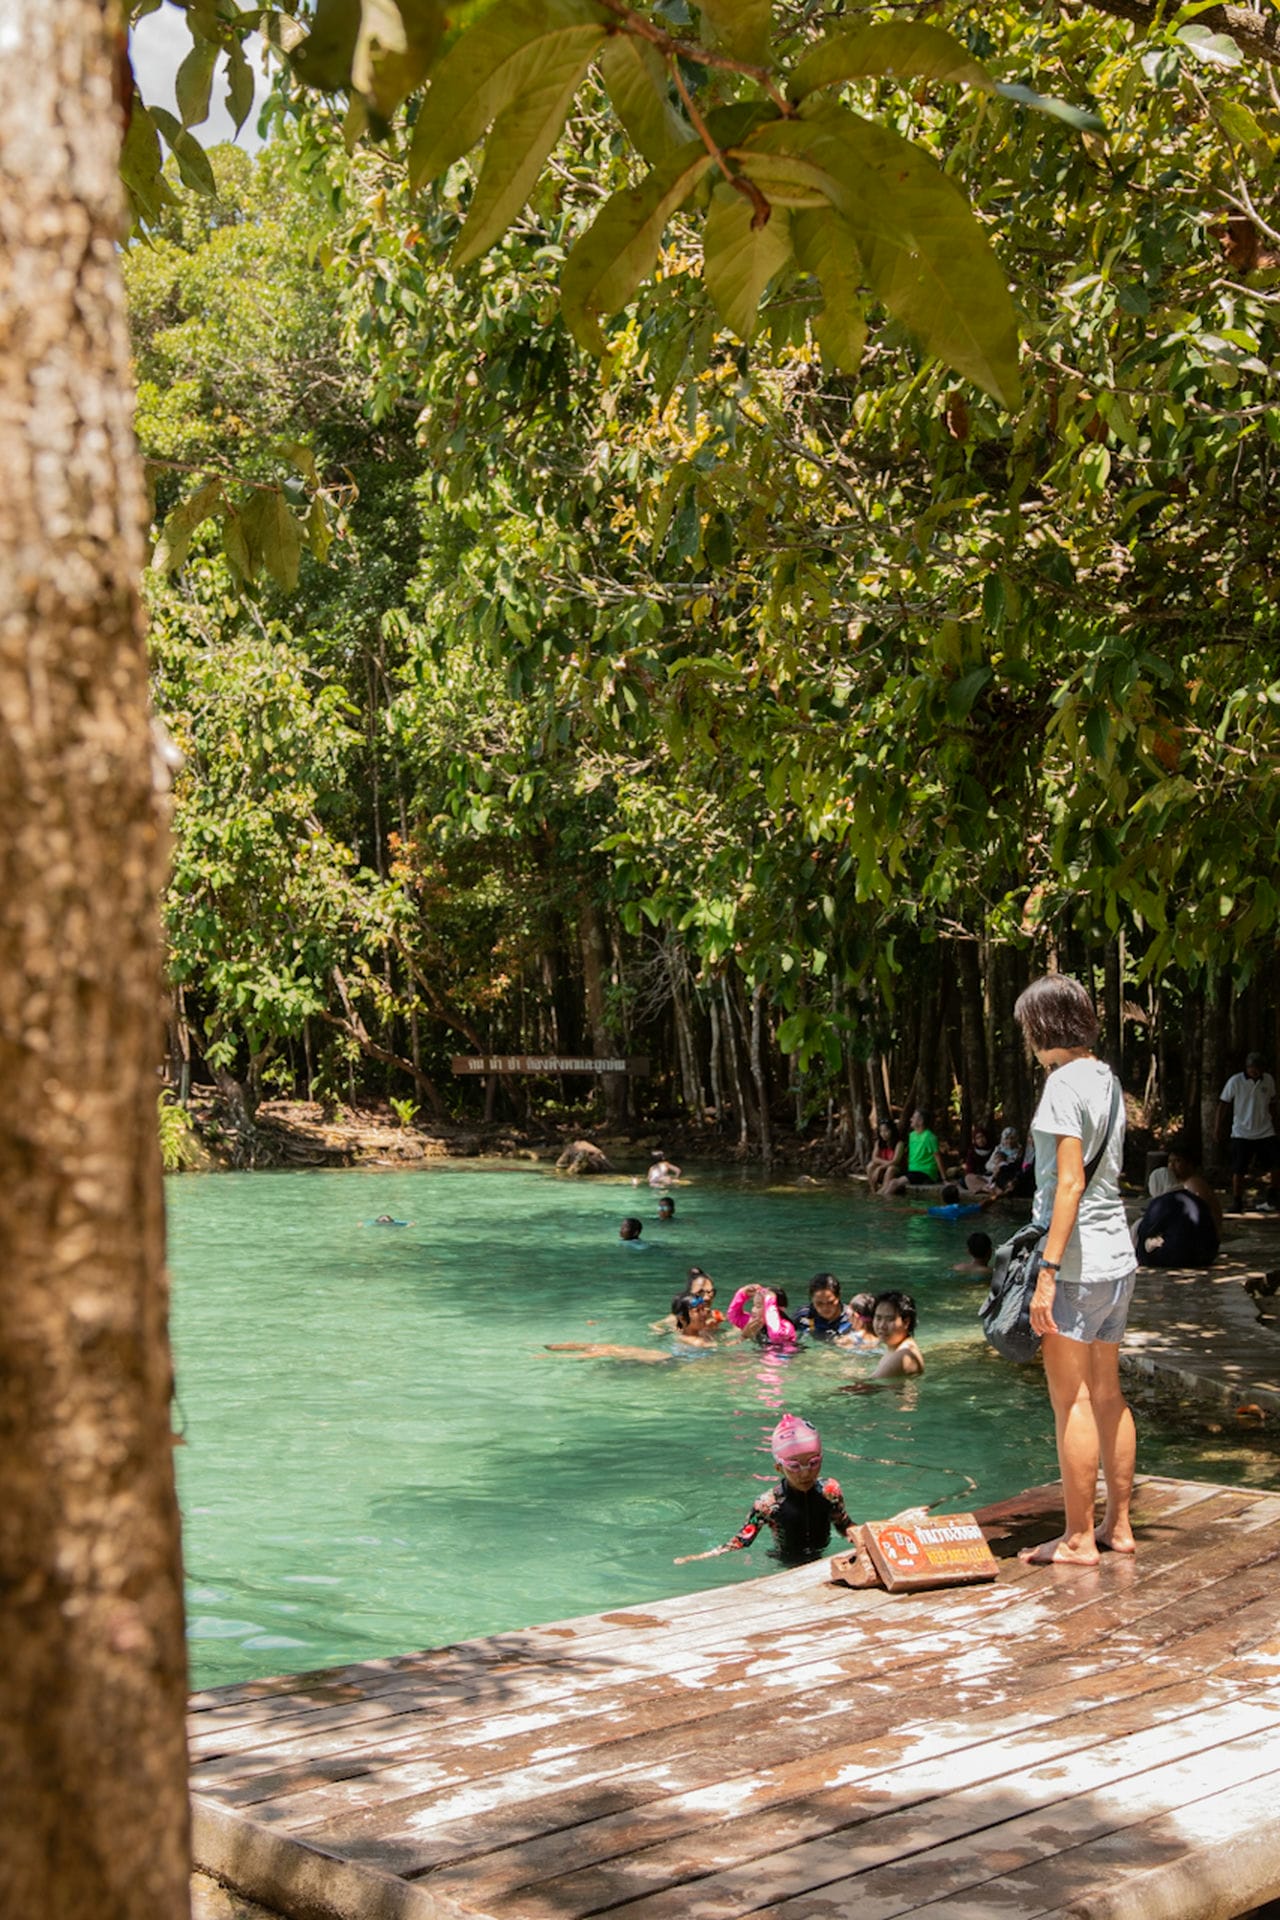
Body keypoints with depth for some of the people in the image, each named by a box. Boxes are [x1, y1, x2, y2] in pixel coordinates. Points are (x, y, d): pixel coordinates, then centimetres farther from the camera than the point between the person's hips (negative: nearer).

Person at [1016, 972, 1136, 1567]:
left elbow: (1070, 1183, -20)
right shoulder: (1106, 1079, 12)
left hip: (1077, 1261, -9)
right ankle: (1118, 1525, 22)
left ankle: (1078, 1539, 4)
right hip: (1118, 1256, 9)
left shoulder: (1064, 1083, -14)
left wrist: (1048, 1271, -21)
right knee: (1107, 1394, 15)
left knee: (1071, 1401, -2)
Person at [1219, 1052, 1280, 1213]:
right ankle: (1237, 1202, 8)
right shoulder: (1235, 1082, -8)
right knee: (1238, 1169, -3)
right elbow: (1223, 1104, -1)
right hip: (1242, 1133, -3)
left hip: (1265, 1133, 3)